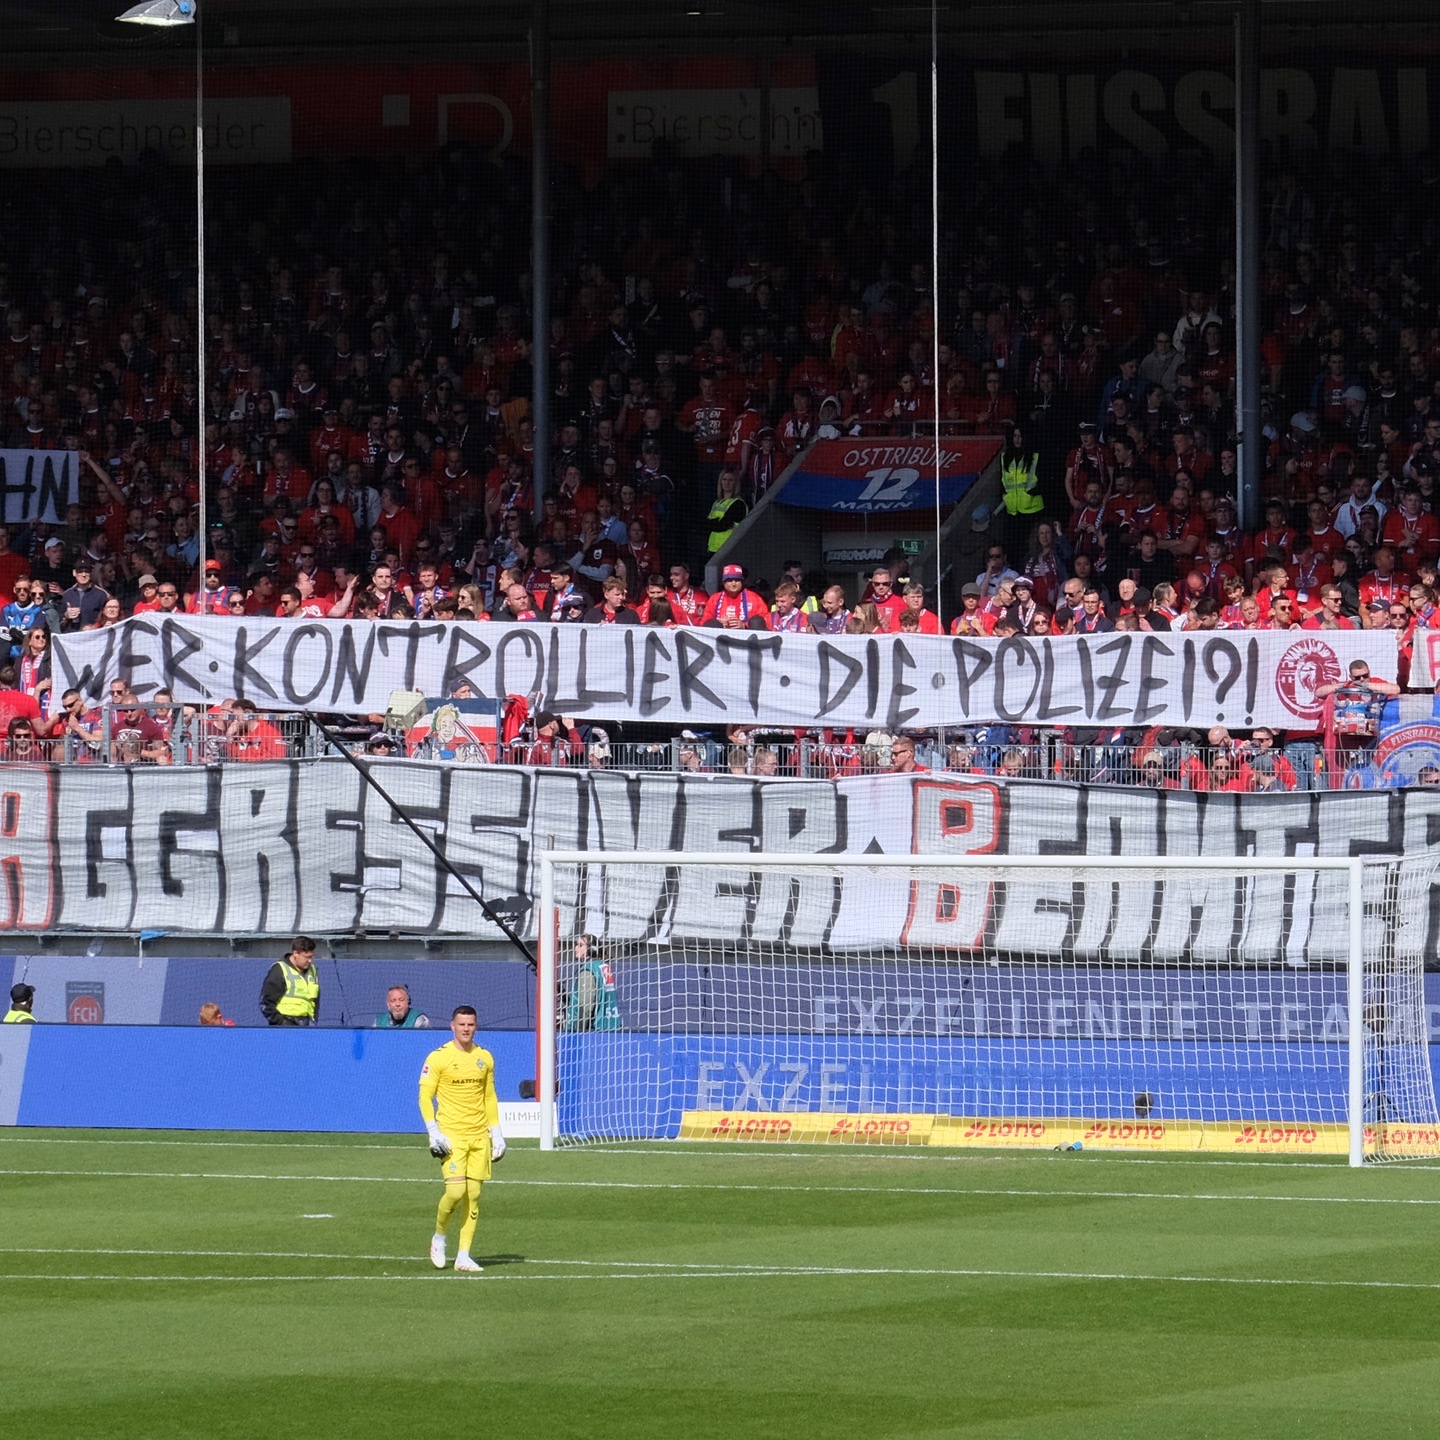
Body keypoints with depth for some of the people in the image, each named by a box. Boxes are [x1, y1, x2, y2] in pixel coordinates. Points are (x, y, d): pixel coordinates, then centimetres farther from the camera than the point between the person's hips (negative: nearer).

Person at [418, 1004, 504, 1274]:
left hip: (479, 1135, 4)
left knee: (474, 1196, 1)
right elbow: (425, 1096, -4)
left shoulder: (485, 1058, 10)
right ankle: (439, 1237, 10)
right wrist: (433, 1133, -13)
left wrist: (496, 1133, 12)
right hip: (451, 1136, -4)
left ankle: (463, 1256, 5)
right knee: (456, 1191, -16)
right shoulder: (438, 1058, -4)